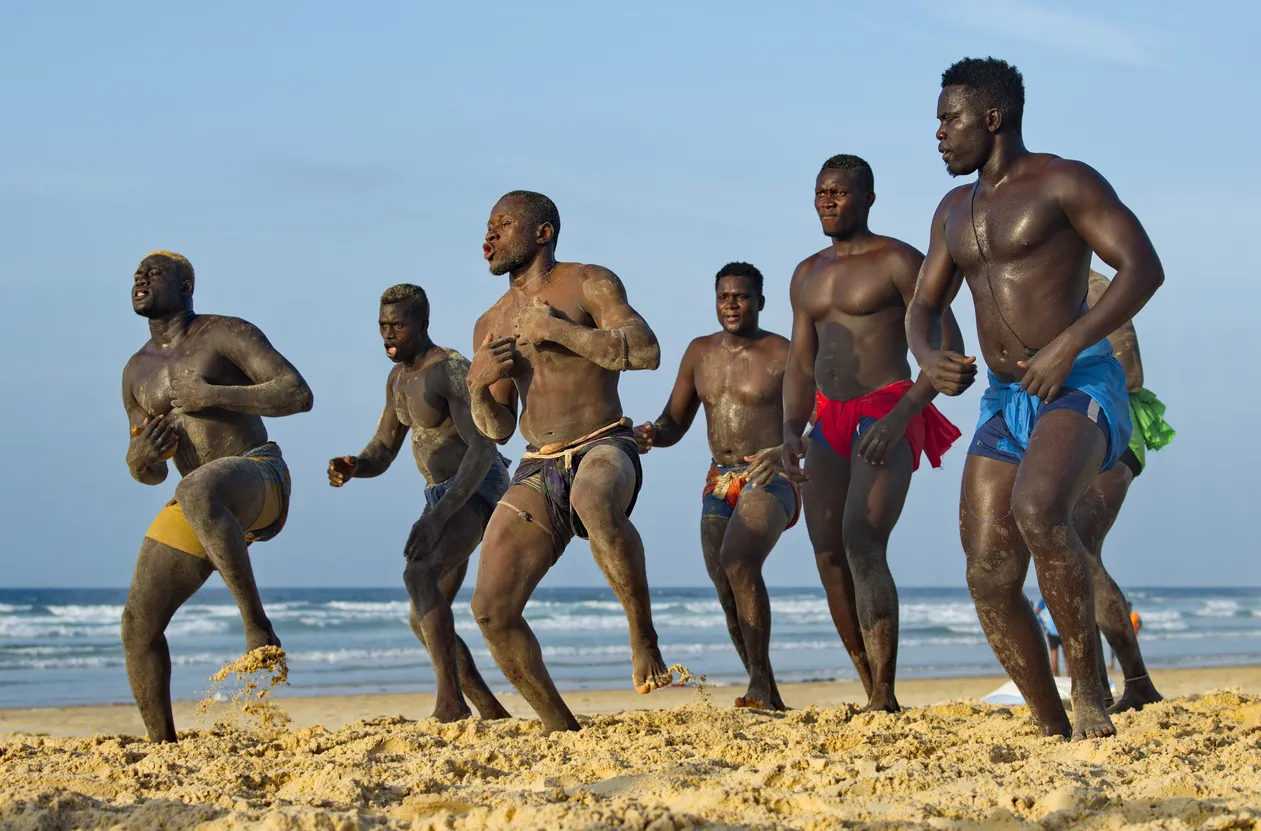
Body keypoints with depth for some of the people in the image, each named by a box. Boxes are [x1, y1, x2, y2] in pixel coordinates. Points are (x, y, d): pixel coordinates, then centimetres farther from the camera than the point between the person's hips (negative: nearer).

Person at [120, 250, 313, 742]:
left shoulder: (228, 334, 0)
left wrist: (211, 395, -16)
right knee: (139, 622, -6)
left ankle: (259, 626, -35)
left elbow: (299, 394, -10)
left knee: (196, 494, -42)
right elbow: (147, 473, 22)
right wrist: (143, 454, -4)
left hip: (259, 483, -7)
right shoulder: (138, 372, 18)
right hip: (199, 503, 7)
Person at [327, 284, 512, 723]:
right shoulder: (399, 379, 12)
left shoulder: (452, 370, -18)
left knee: (419, 575, -32)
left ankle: (451, 700, -40)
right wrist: (350, 467, -10)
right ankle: (492, 712, 19)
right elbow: (380, 454, 15)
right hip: (444, 499, 10)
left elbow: (483, 450, -27)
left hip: (480, 493, -10)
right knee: (424, 621, 9)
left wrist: (437, 515, -35)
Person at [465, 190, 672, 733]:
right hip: (538, 472, 6)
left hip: (603, 450, -6)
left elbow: (645, 351, -15)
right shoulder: (491, 325, 18)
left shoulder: (589, 284, 2)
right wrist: (478, 385, -1)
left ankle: (644, 642, -30)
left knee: (596, 504, -43)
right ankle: (561, 730, 3)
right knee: (491, 608, -11)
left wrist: (556, 329, -13)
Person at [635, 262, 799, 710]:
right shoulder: (701, 352, 12)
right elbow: (674, 423, 17)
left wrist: (783, 452, -30)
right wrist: (651, 434, -6)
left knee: (738, 561, -31)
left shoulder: (783, 355, -6)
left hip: (770, 480, -6)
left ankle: (761, 680, -25)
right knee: (730, 597, 2)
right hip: (720, 483, 6)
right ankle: (767, 697, 15)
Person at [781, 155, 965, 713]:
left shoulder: (898, 262, -4)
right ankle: (872, 694, 8)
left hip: (887, 419, -7)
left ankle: (886, 698, -24)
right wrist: (791, 429, 0)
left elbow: (948, 347, -10)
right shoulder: (808, 275, 17)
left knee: (862, 544, -23)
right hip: (829, 423, 7)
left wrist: (899, 416, -21)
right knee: (828, 555, -1)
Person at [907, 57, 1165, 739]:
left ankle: (1089, 687, -24)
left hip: (1080, 387, -8)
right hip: (1004, 403, 8)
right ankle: (1056, 733, 7)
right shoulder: (955, 211, 20)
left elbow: (1144, 267, -11)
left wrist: (1069, 345, -21)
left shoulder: (1064, 183, -3)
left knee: (1038, 510, -36)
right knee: (989, 580, -4)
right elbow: (924, 306, 24)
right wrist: (928, 357, -1)